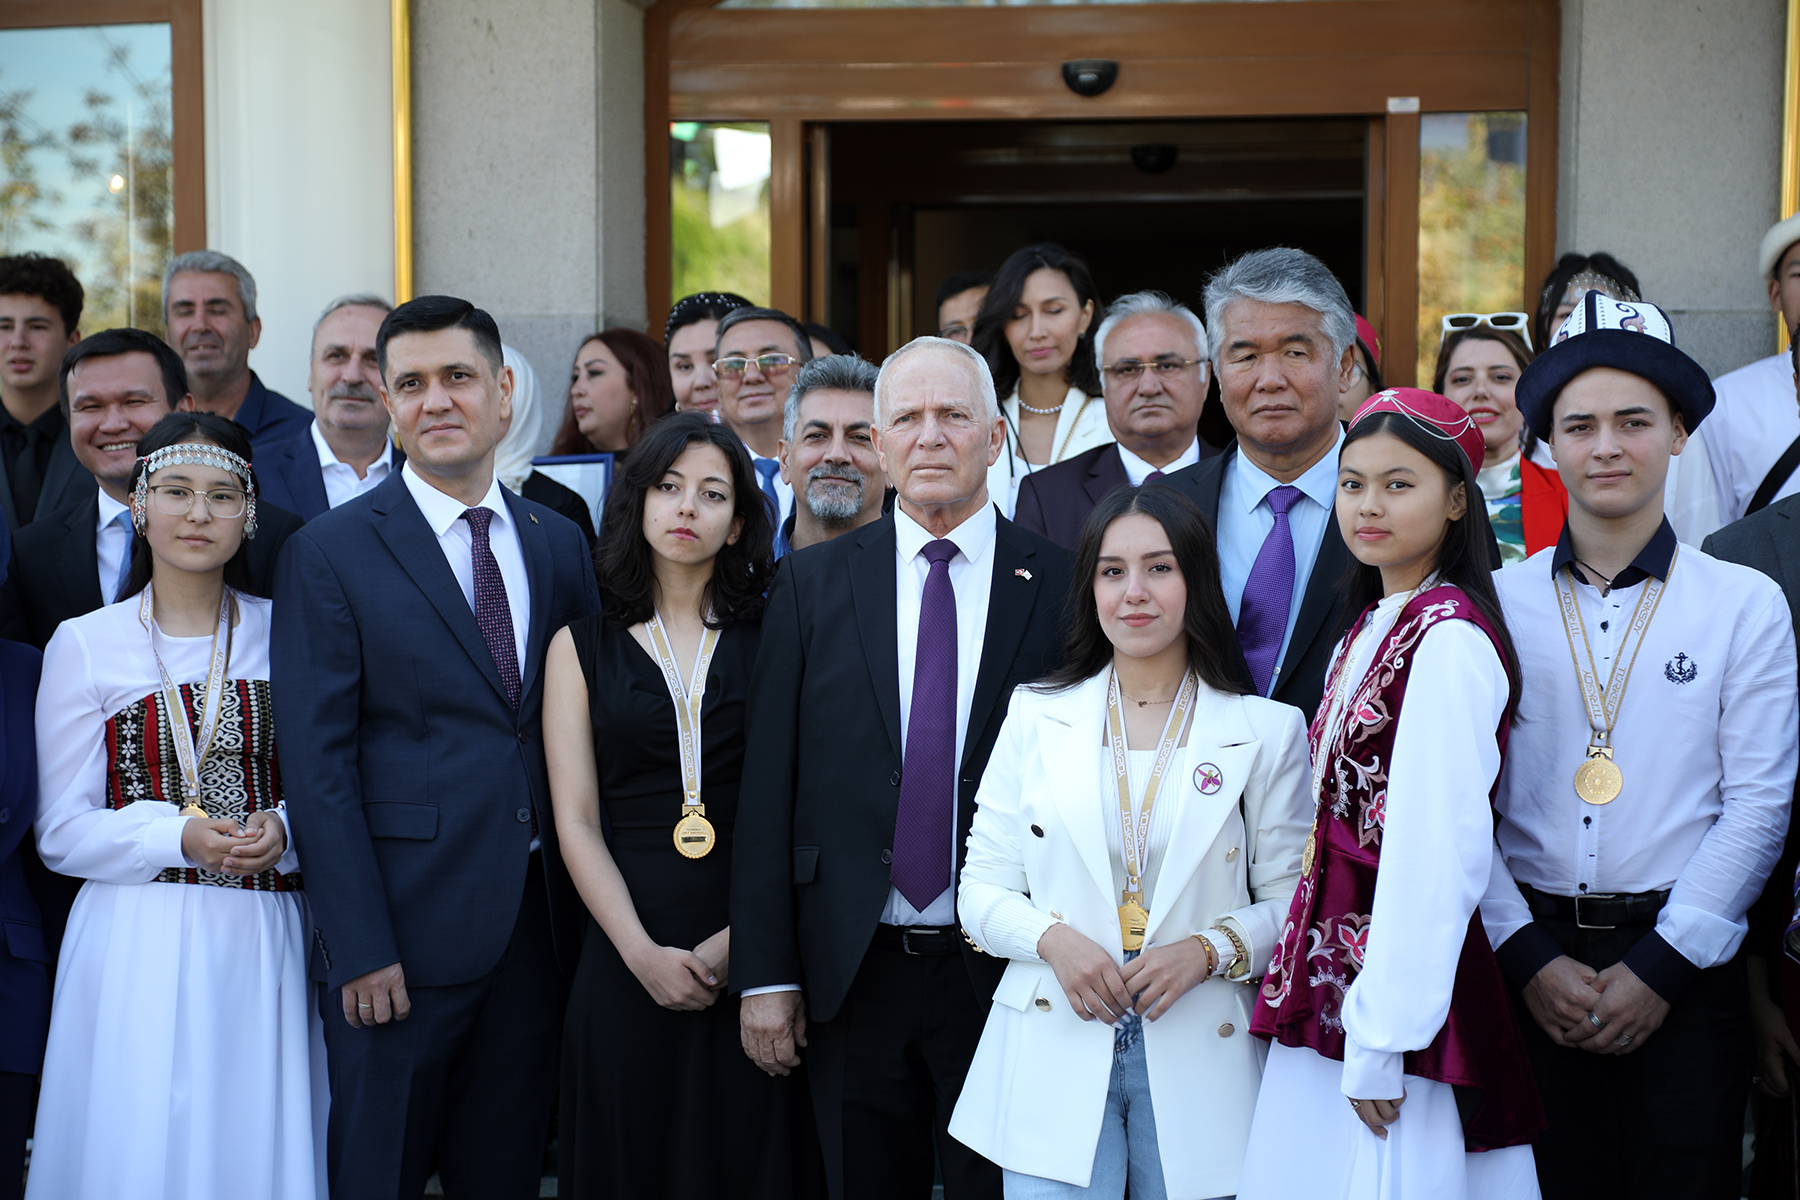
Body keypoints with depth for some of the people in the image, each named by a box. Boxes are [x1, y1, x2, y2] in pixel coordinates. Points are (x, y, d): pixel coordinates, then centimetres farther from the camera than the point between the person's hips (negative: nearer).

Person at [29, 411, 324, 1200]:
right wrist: (179, 837, -15)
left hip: (263, 946, 2)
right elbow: (62, 832, 0)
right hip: (139, 946, -2)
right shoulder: (85, 646, 1)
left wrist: (283, 829, -9)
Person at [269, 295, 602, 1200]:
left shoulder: (559, 543, 9)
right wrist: (360, 948, -14)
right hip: (404, 929, -4)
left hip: (538, 922, 4)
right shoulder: (330, 555, -4)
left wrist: (588, 914, 4)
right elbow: (319, 762, -8)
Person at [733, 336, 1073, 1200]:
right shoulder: (810, 586, 3)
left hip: (1005, 970, -1)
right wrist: (764, 974, -3)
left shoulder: (1061, 588, -1)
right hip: (851, 972, 1)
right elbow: (767, 790, 1)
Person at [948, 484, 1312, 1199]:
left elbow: (1292, 900, 3)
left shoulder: (1267, 731, 3)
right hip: (1054, 1053, 1)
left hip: (1198, 1057, 0)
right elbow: (981, 891, 7)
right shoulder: (1035, 716, 7)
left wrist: (1207, 950, -14)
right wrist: (1052, 938, -12)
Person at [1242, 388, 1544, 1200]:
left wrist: (1383, 1039, -19)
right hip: (1329, 977, 8)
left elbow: (1439, 850, -19)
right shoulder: (1368, 628, 14)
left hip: (1402, 978, -8)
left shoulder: (1449, 639, -14)